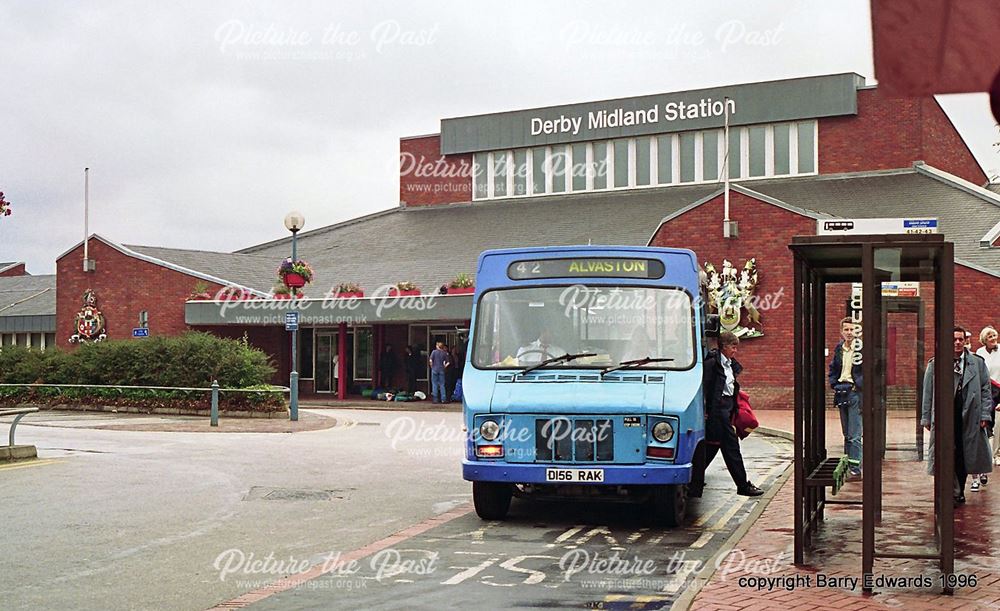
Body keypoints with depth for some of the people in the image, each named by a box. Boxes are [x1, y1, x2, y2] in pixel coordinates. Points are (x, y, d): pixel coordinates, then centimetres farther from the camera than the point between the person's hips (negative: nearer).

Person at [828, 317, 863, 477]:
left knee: (854, 434, -8)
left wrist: (860, 386, -12)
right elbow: (833, 369, 22)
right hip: (841, 392, 6)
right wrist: (834, 384, 8)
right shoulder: (839, 349, 11)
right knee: (846, 433, 13)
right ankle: (847, 463, 19)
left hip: (855, 393, -6)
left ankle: (855, 466, -7)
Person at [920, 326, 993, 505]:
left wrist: (985, 415, 0)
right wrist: (926, 417, 5)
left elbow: (985, 390, 8)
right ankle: (955, 494, 2)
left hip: (969, 418, 1)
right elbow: (928, 393, 7)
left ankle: (959, 492, 20)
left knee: (964, 456, 6)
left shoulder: (977, 363, 7)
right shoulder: (935, 364, 4)